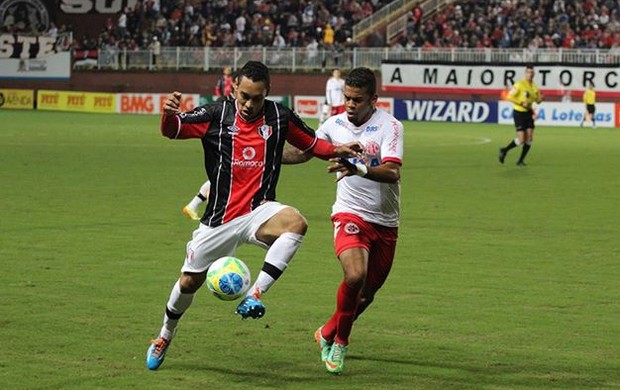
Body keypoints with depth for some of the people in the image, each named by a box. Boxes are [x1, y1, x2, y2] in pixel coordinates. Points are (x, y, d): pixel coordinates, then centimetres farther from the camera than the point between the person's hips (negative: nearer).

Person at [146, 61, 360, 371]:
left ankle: (254, 296, -33)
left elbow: (311, 143, 15)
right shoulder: (216, 115, -4)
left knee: (296, 222, -33)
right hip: (219, 218, 0)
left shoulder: (280, 116, 1)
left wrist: (335, 150, -4)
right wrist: (168, 113, -31)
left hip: (259, 211, 0)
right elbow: (171, 130, -8)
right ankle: (165, 336, 37)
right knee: (189, 281, 8)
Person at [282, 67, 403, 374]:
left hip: (385, 222, 1)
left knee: (368, 292, 11)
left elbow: (392, 172, -26)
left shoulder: (389, 126, -12)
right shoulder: (334, 125, -1)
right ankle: (340, 341, -6)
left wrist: (359, 168, -43)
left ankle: (328, 334, 37)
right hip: (350, 214, -1)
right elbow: (305, 152, 16)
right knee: (355, 275, -27)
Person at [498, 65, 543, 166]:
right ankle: (504, 150, 13)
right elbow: (510, 97, -15)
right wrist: (521, 103, -23)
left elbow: (537, 101, 16)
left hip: (528, 112, 6)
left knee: (529, 138, -2)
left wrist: (540, 99, -7)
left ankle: (521, 160, 10)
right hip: (519, 113, -6)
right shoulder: (519, 84, -14)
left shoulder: (534, 87, 6)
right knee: (521, 140, -10)